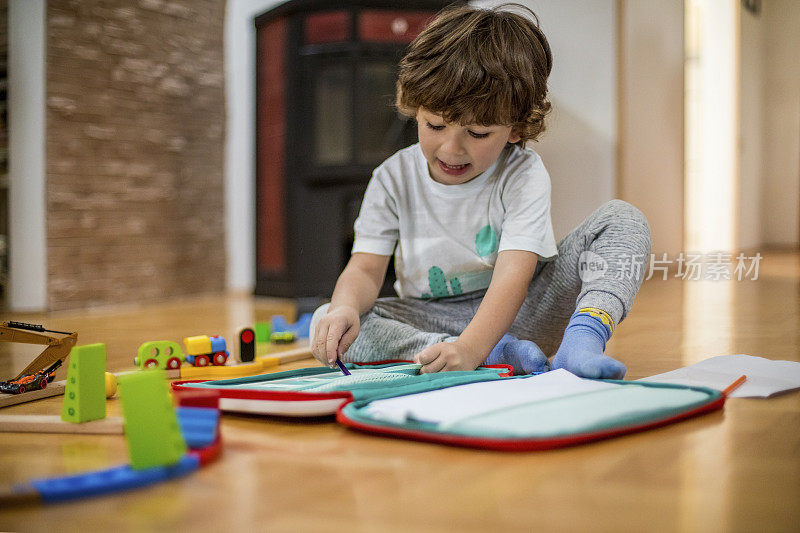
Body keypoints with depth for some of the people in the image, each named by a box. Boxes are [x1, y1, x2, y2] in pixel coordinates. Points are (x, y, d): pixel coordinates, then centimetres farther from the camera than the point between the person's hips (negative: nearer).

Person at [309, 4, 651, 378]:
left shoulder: (523, 175, -16)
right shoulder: (394, 179, -7)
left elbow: (513, 275, -28)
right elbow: (365, 268, -11)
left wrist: (470, 347, -46)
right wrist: (346, 307, -37)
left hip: (516, 313, -1)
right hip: (432, 320, 2)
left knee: (622, 218, -15)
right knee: (326, 325, -27)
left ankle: (582, 341, -38)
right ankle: (497, 351, -32)